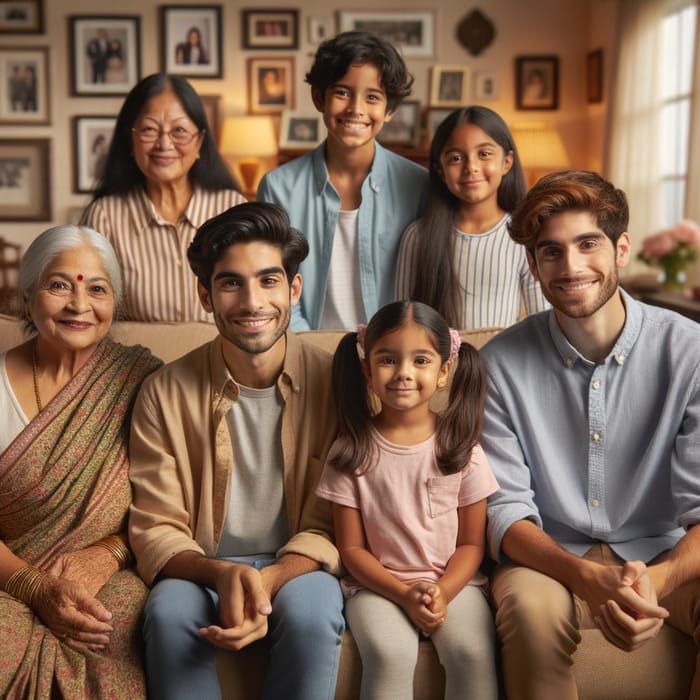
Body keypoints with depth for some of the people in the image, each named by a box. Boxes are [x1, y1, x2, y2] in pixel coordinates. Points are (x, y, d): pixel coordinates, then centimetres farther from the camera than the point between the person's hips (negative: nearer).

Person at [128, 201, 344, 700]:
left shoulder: (335, 383, -6)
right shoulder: (166, 395, -5)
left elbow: (330, 525, -6)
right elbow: (156, 530, -4)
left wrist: (270, 581, -26)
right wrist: (222, 574, -25)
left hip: (297, 567, 0)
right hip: (202, 568, 1)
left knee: (310, 615, -33)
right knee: (170, 615, -31)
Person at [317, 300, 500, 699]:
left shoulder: (461, 446, -2)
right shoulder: (351, 452, -3)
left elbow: (471, 544, 2)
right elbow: (352, 548, -1)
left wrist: (443, 592, -16)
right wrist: (404, 594, -14)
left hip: (452, 580, 1)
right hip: (379, 584, 0)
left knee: (473, 654, -25)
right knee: (391, 655, -28)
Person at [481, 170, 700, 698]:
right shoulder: (501, 364, -7)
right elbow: (506, 510, -9)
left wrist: (657, 580, -32)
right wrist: (589, 578, -27)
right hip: (552, 557, -1)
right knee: (530, 605, -33)